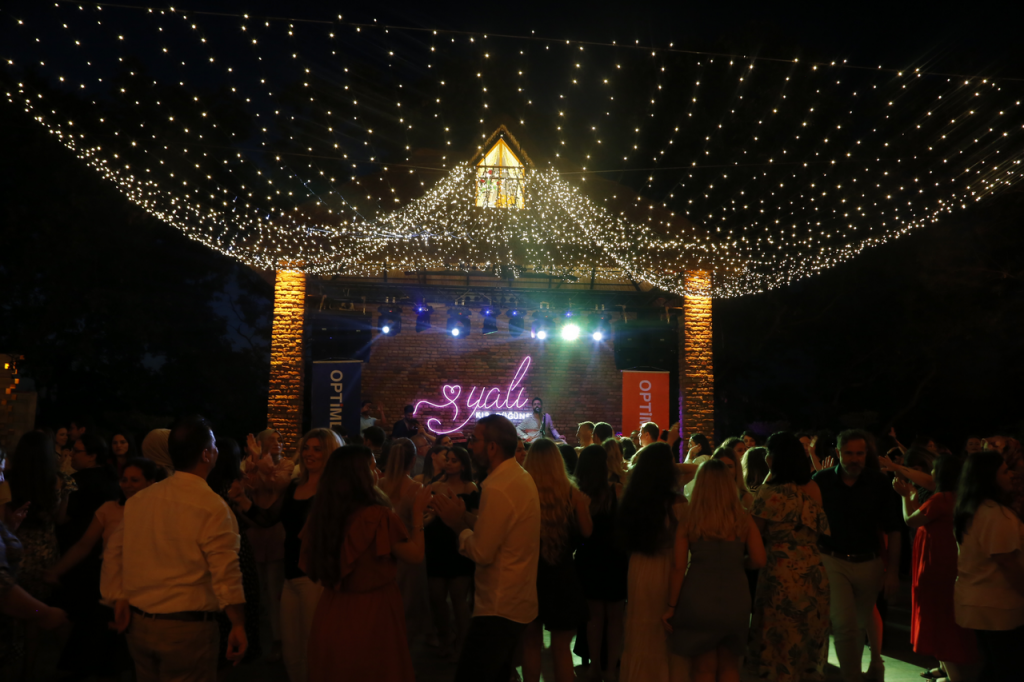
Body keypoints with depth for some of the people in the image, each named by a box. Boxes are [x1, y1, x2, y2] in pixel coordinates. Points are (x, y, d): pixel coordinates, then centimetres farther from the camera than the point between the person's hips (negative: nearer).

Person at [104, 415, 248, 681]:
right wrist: (238, 626, -13)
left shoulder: (138, 500, 3)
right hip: (187, 628, -6)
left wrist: (119, 599, 16)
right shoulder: (212, 507, -17)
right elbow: (225, 573, -18)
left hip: (138, 625, 7)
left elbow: (113, 552, 10)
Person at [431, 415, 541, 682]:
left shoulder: (498, 489, -23)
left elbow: (481, 553, -21)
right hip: (516, 601, 10)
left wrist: (458, 524, -6)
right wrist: (466, 518, 3)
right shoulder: (521, 477, 8)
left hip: (499, 608, -10)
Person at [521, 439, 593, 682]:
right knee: (561, 647, 14)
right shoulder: (572, 494, -14)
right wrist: (586, 506, 13)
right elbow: (587, 532, -2)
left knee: (531, 643, 20)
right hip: (562, 576, 0)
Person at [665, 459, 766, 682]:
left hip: (698, 602, -1)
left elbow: (679, 567, -9)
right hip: (734, 602, 1)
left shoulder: (688, 520, -10)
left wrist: (672, 606, 0)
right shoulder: (743, 520, -6)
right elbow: (759, 560, -5)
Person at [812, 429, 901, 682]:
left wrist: (893, 571, -4)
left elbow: (893, 530, -1)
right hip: (833, 560, -2)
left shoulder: (879, 483, -6)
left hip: (869, 563, 2)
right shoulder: (821, 481, -8)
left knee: (860, 624, 17)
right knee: (844, 623, -12)